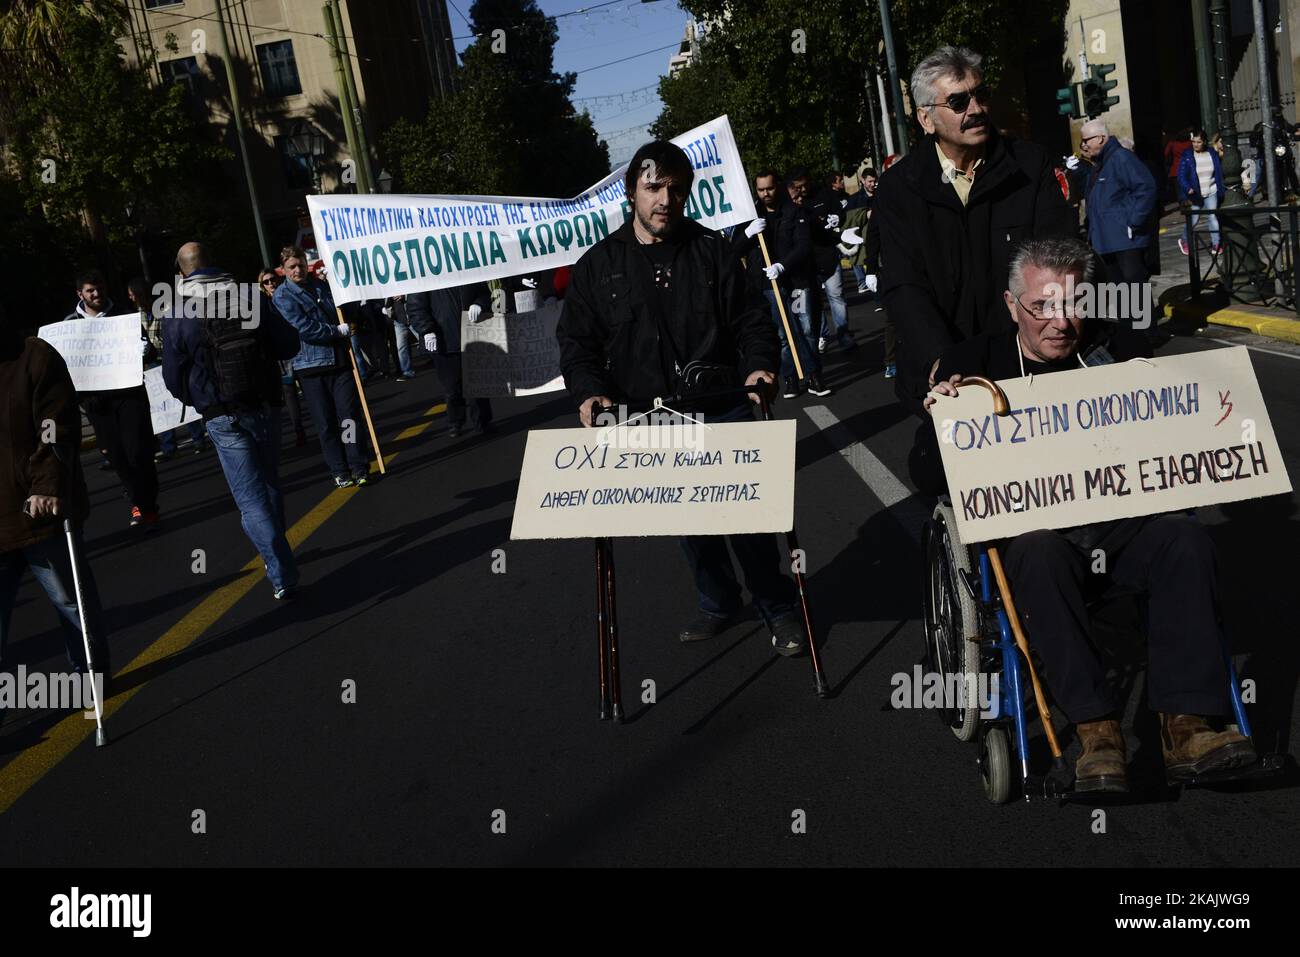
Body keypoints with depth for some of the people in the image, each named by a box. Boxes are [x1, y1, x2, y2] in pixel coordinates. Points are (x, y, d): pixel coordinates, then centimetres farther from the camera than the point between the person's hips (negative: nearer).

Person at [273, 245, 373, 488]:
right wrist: (339, 331, -10)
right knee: (326, 423, 2)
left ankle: (360, 468, 6)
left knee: (350, 416, 0)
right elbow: (304, 329, -14)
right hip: (310, 366, -4)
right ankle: (339, 472, 11)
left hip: (339, 360, 4)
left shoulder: (322, 285, 14)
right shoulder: (282, 296, -4)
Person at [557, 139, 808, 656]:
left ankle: (777, 608, 18)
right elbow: (577, 341, 2)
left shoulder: (712, 250, 4)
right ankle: (718, 603, 33)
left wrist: (758, 363, -15)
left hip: (722, 411, -1)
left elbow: (750, 318, 4)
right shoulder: (598, 265, 4)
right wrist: (589, 390, -15)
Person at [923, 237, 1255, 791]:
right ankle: (1097, 731, -33)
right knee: (1037, 554, -36)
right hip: (1030, 524, -2)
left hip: (1122, 518, 3)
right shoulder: (977, 361, 8)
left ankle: (1184, 725, -27)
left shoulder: (1118, 346, 15)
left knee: (1184, 538, -27)